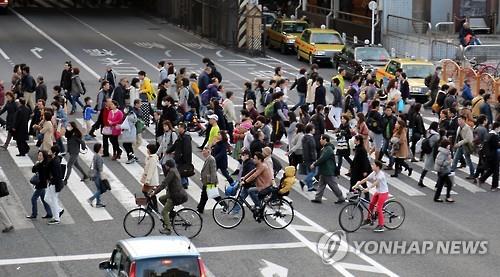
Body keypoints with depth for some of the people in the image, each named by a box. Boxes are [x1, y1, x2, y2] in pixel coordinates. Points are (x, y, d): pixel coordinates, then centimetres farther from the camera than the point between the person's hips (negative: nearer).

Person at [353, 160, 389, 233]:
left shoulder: (381, 174, -23)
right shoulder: (373, 173, 2)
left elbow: (376, 183, -34)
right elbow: (365, 179, -1)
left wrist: (368, 188, -45)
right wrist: (357, 184, -10)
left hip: (383, 193, -9)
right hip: (378, 192, 9)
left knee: (378, 208, -10)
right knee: (371, 204, 14)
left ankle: (381, 226, -5)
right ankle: (368, 219, 32)